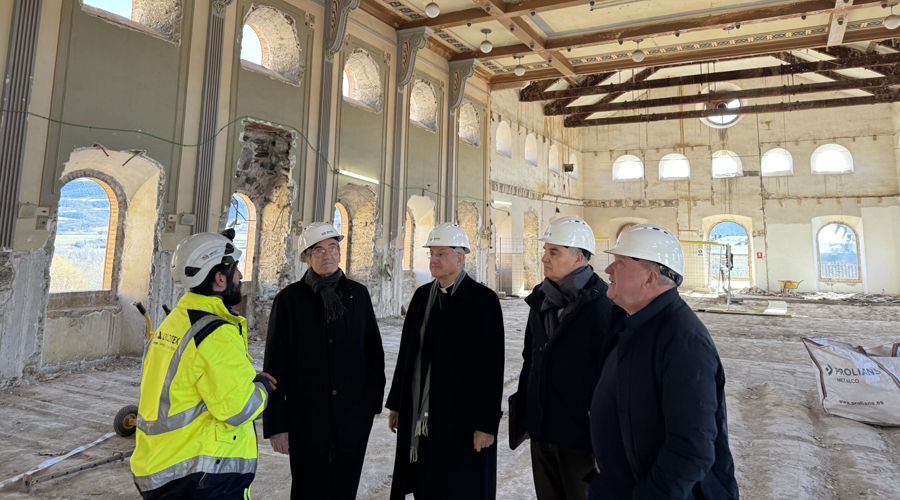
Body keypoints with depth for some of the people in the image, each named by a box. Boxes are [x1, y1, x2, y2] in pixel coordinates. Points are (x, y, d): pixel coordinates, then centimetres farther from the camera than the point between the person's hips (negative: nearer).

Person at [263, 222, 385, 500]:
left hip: (354, 415, 2)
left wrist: (374, 399, 5)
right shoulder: (289, 298, -5)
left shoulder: (358, 294, 1)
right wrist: (276, 424, -5)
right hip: (307, 417, -2)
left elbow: (373, 350, 6)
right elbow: (276, 366, -4)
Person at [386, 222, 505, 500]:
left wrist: (486, 424, -14)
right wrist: (396, 403, 12)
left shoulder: (483, 299, -10)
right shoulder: (422, 295, 7)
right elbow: (406, 352, 10)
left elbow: (491, 367, -13)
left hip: (462, 420, -5)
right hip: (419, 418, 5)